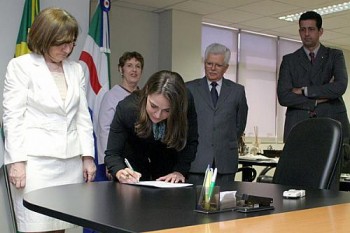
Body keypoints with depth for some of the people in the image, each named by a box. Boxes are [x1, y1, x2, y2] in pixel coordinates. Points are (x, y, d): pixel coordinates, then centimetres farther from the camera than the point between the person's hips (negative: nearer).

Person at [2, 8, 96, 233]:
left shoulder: (76, 69, 13)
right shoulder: (20, 66, -1)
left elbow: (83, 116, 13)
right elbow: (12, 117, -5)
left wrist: (88, 156, 7)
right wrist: (16, 160, -12)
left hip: (71, 160, 4)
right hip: (35, 159, -4)